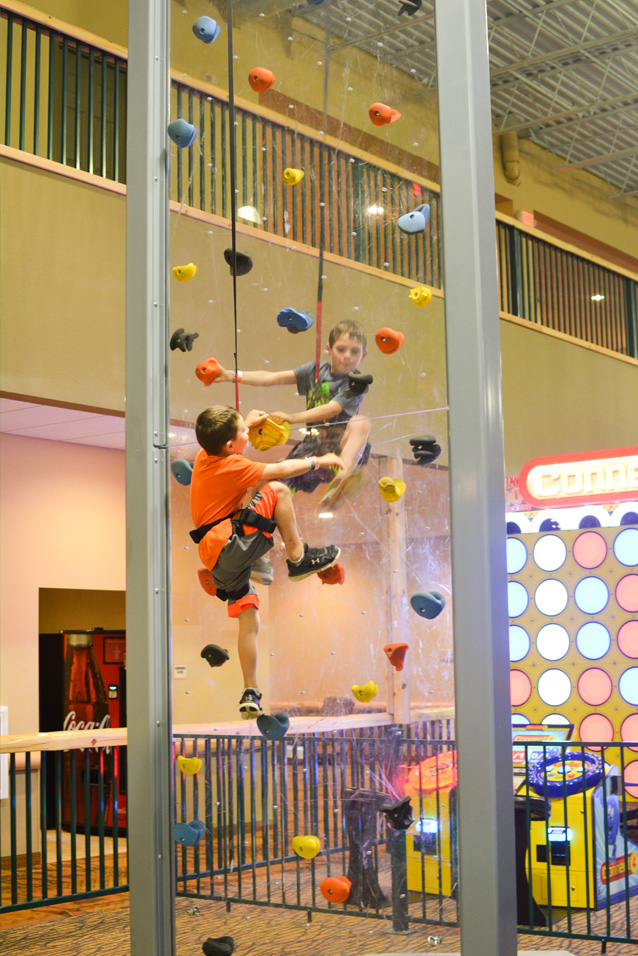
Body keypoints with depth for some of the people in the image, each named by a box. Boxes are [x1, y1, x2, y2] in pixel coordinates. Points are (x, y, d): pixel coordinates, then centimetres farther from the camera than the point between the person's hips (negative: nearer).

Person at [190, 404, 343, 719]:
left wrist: (246, 422, 46)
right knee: (277, 489, -8)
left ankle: (250, 694, 9)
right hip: (231, 546, -9)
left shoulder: (204, 457, 11)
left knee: (249, 621, 10)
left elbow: (218, 442, 37)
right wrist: (318, 460, 5)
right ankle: (297, 558, -3)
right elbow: (281, 470, -8)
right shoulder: (231, 466, -13)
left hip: (219, 560, 9)